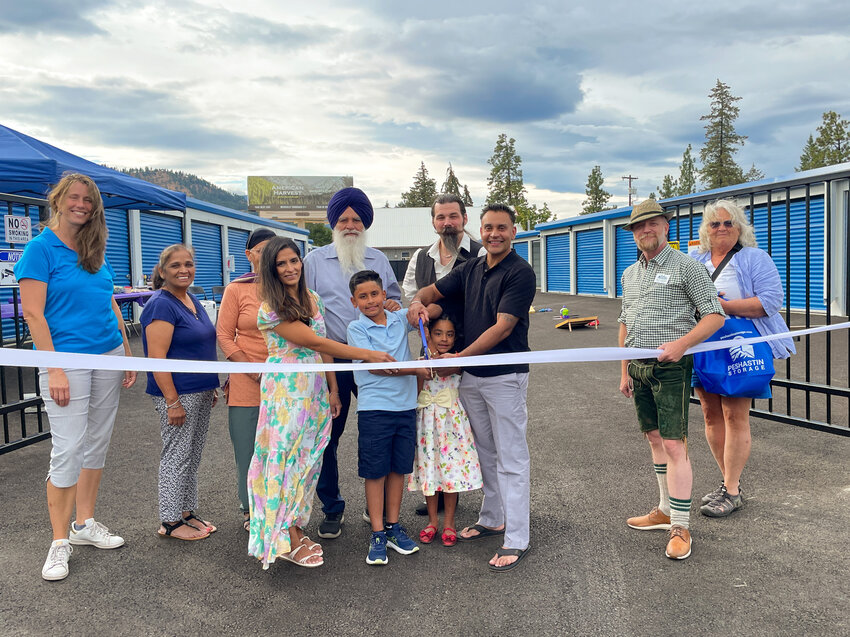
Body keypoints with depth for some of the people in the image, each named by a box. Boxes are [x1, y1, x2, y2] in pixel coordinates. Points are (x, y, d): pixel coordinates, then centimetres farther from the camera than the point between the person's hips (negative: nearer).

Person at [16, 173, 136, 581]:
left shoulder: (95, 249, 12)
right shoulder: (40, 248, -6)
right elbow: (32, 313, -11)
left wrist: (127, 356, 13)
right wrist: (54, 370, -16)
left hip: (107, 355, 6)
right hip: (67, 357, -6)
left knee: (97, 444, 12)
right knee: (67, 449, -5)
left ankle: (85, 524, 26)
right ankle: (60, 542, 8)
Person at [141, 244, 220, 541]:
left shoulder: (193, 301, 13)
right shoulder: (162, 305, -15)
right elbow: (157, 360, -20)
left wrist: (212, 388, 20)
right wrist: (173, 402, -22)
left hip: (201, 392, 9)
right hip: (178, 393, -9)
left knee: (193, 456, 15)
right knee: (176, 456, 1)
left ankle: (187, 512, 27)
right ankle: (170, 522, 14)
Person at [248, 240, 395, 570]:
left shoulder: (313, 299, 9)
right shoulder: (271, 308, -13)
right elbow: (315, 342, -18)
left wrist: (333, 389, 8)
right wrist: (368, 354, -18)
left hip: (315, 389, 7)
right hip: (285, 389, -7)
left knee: (307, 457, 10)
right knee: (287, 456, -1)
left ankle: (296, 527, 22)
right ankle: (288, 540, 9)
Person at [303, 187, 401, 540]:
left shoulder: (379, 259, 14)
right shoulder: (316, 259, 7)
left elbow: (394, 299, 21)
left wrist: (394, 306, -3)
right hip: (331, 359, -1)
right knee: (326, 437, 4)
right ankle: (332, 508, 21)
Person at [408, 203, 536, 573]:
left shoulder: (520, 273, -13)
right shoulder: (471, 269, 10)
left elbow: (502, 327, -18)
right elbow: (433, 291, 17)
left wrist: (459, 357, -18)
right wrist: (418, 302, -7)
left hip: (505, 376, -7)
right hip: (471, 375, 8)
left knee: (511, 457, -1)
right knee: (485, 452, 18)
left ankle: (516, 539, 6)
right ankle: (492, 519, 34)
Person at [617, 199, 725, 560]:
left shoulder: (686, 266, -5)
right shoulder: (630, 274, 15)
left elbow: (714, 316, -7)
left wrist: (681, 344, -22)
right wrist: (625, 370, 15)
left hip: (671, 368, -7)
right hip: (639, 367, 7)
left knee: (674, 445, -8)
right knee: (655, 439, 13)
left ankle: (681, 527, 0)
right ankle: (666, 509, 26)